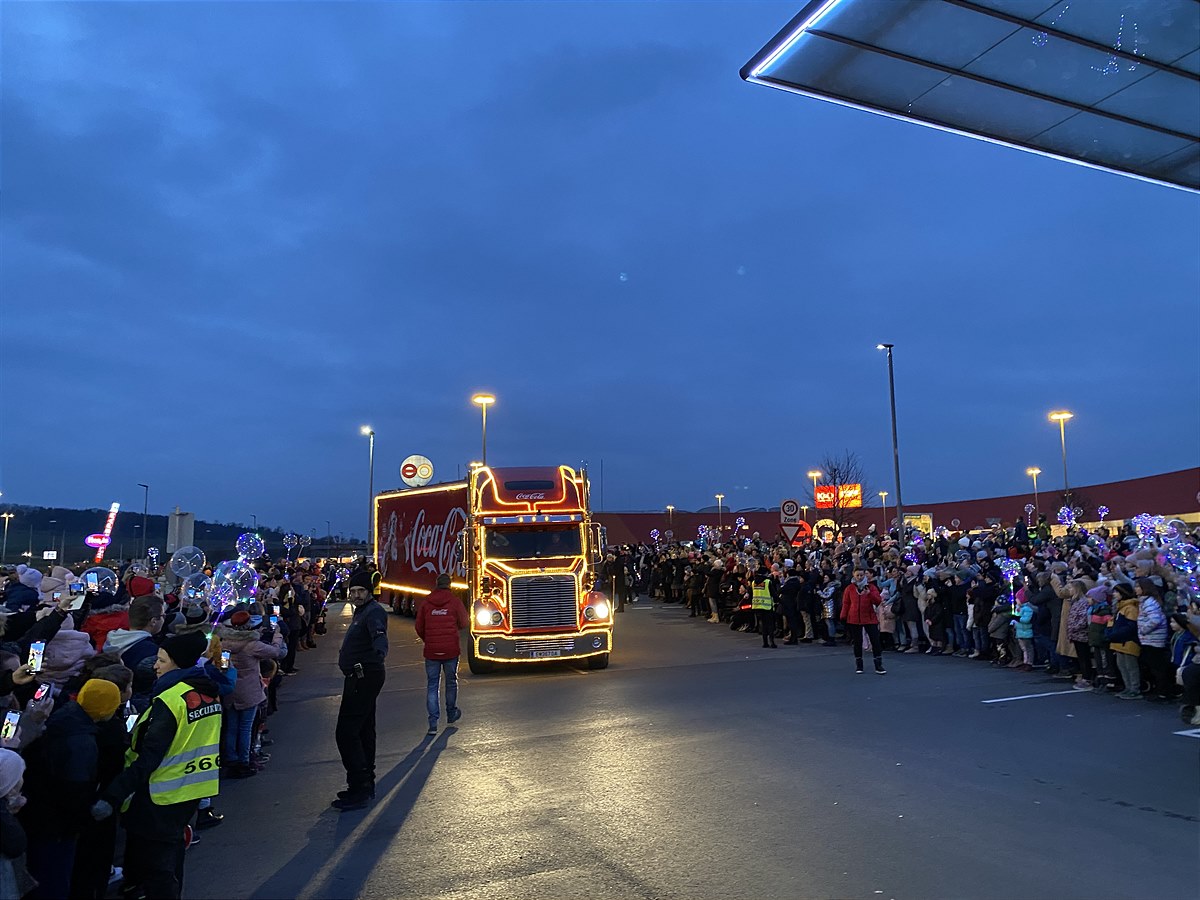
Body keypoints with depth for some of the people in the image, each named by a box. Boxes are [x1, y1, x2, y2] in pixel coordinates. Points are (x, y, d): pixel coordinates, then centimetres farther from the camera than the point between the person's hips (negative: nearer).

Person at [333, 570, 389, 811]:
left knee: (346, 732, -11)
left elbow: (379, 634, -39)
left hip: (363, 678, -11)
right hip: (363, 678, 11)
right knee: (363, 731, 17)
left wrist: (380, 652, -57)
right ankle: (366, 785, 27)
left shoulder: (374, 612, -18)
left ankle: (359, 789, -6)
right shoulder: (361, 611, 15)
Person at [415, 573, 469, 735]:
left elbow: (419, 628, 5)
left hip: (431, 651, 1)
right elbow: (464, 623, 1)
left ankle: (433, 723, -2)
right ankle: (451, 714, 34)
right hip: (451, 649, -1)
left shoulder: (426, 603, 2)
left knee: (432, 686, 5)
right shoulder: (455, 601, -4)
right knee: (451, 682, 18)